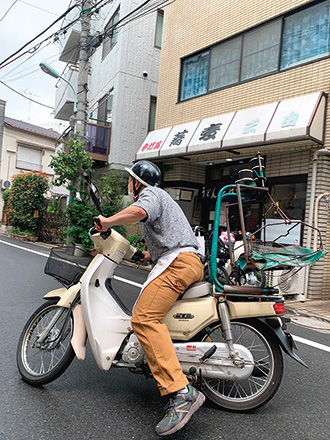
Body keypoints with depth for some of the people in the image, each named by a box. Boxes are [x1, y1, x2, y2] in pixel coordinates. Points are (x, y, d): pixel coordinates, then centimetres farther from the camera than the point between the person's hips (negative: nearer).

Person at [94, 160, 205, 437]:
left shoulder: (150, 193, 2)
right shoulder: (161, 198, 33)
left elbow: (138, 211, -24)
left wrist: (107, 221, -11)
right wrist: (150, 254, 42)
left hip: (178, 261, -11)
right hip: (193, 261, 11)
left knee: (145, 318, -24)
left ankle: (181, 392, -34)